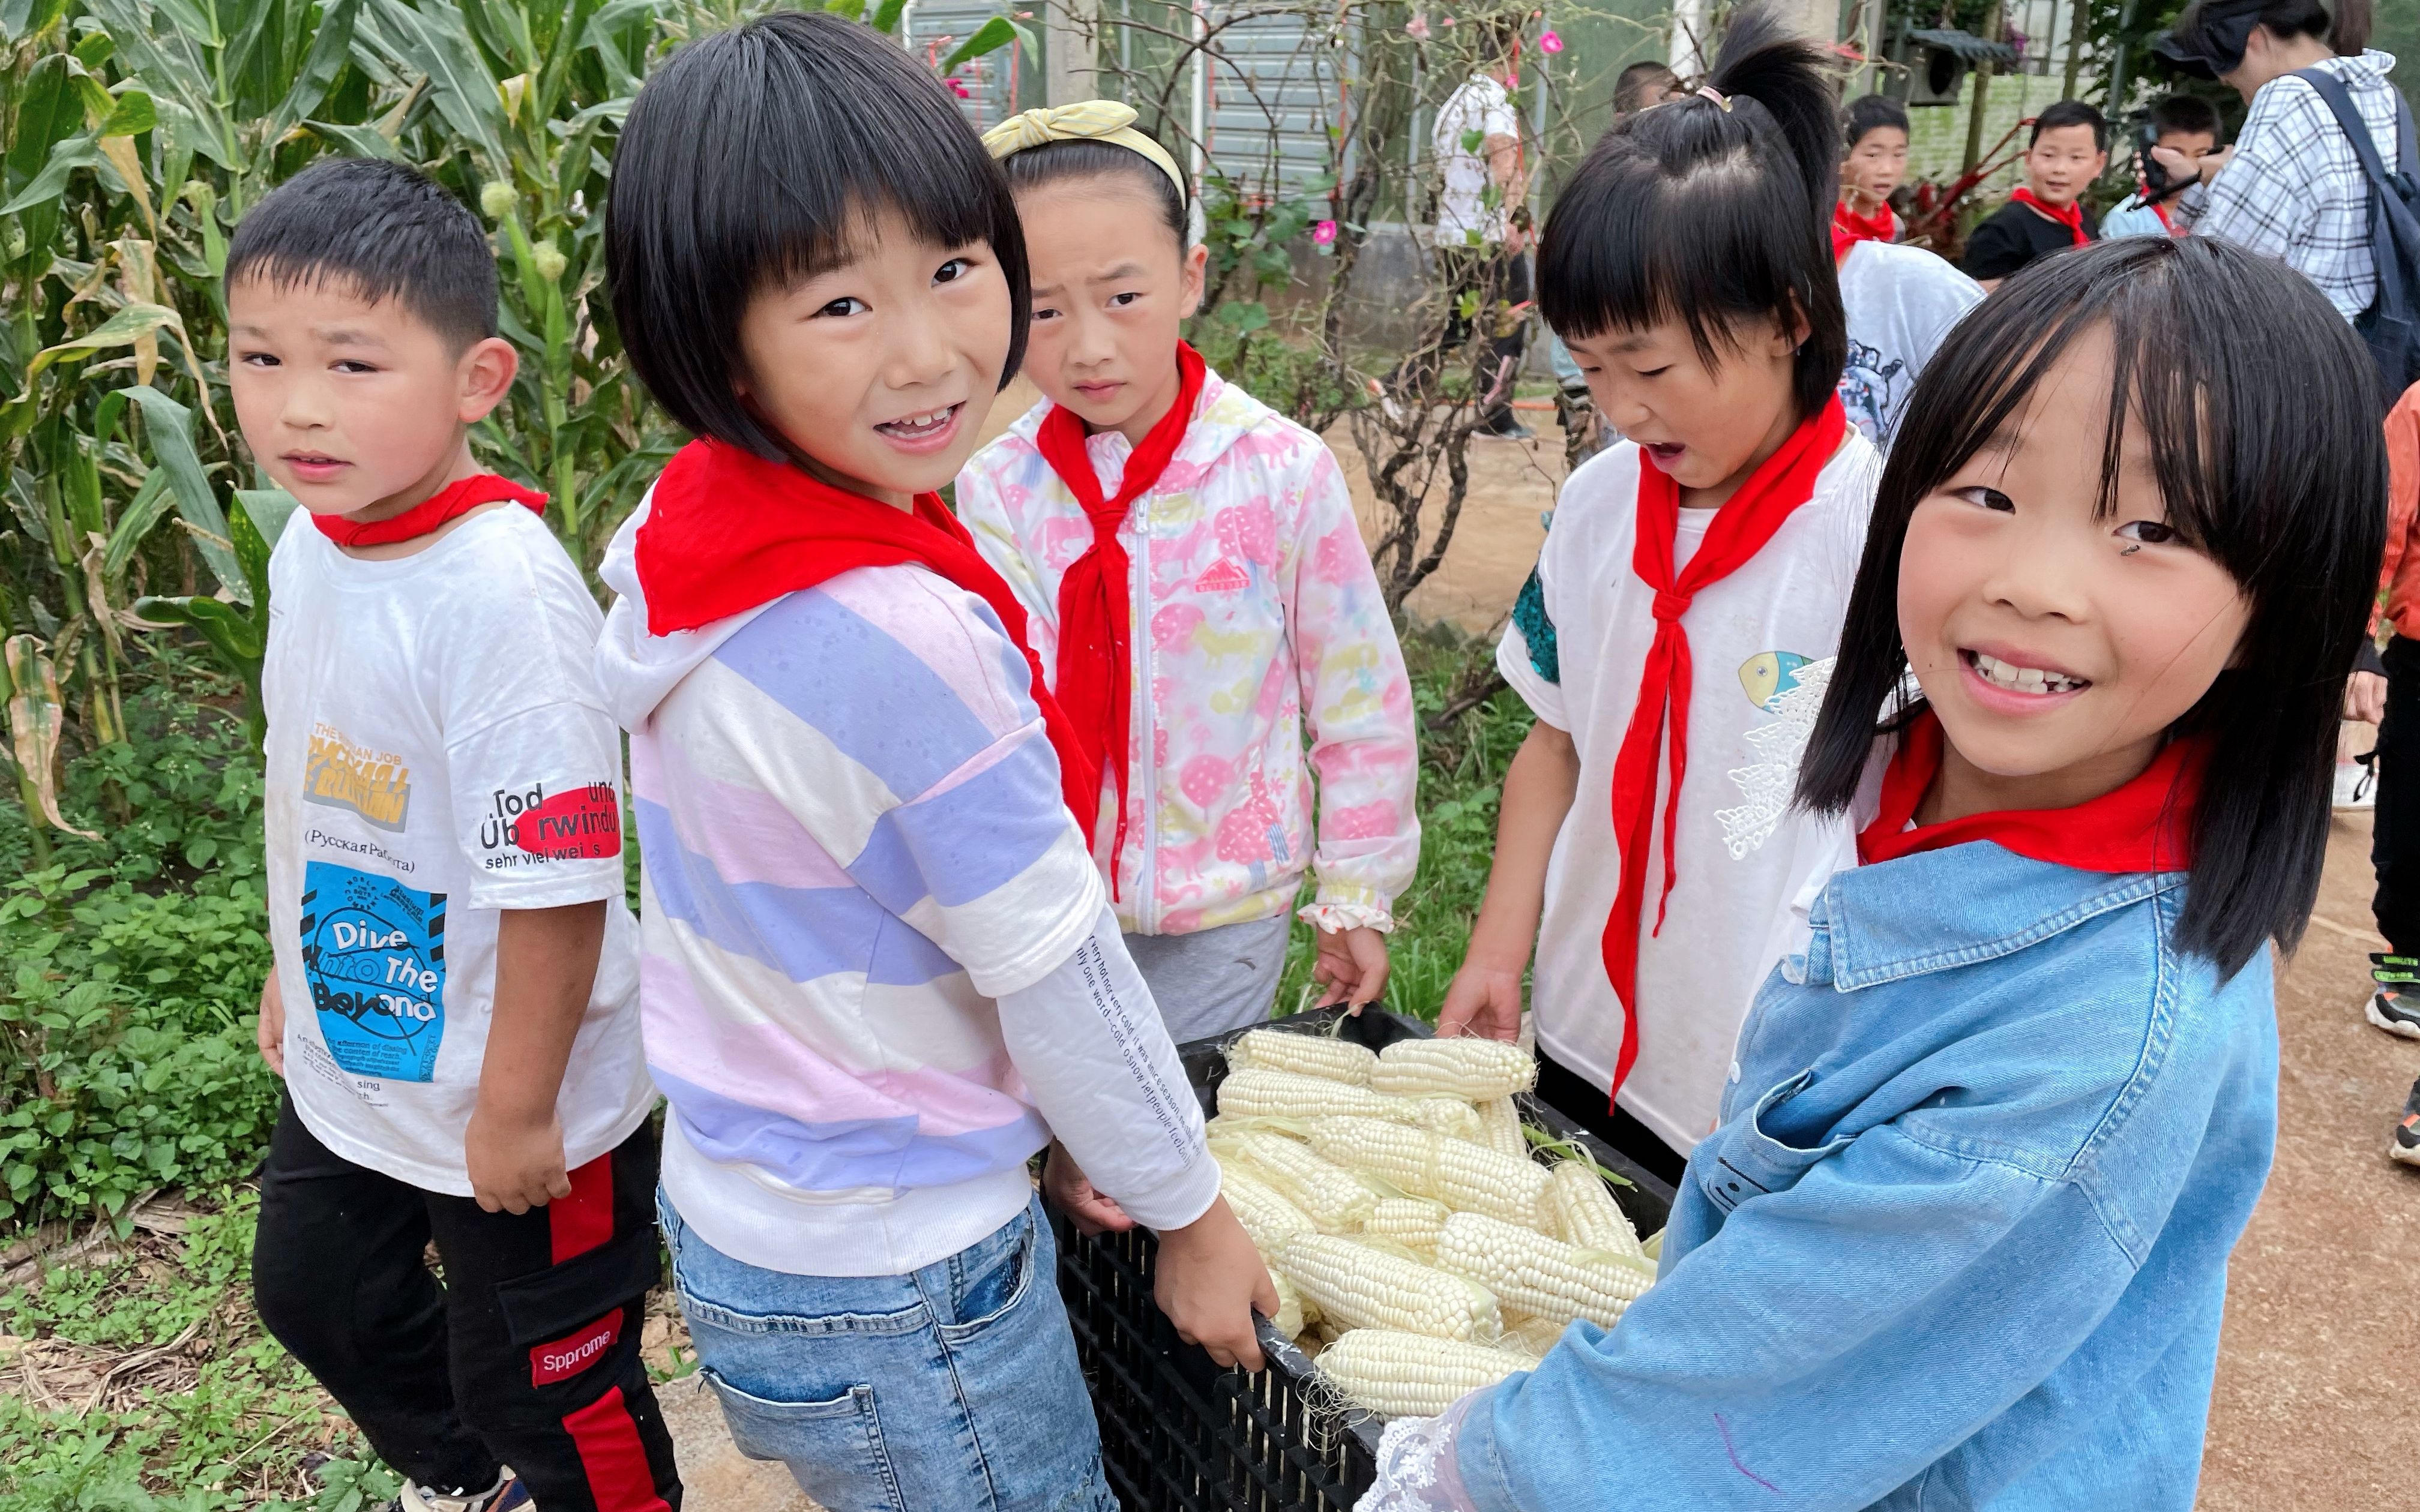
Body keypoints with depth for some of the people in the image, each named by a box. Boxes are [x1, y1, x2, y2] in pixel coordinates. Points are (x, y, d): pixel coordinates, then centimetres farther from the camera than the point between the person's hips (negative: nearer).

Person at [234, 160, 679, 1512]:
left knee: (543, 1393, 11)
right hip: (349, 1065, 9)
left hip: (516, 1110, -9)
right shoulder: (310, 546, -2)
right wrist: (295, 963, 20)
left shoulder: (501, 593, -31)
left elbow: (558, 883, -29)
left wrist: (516, 1109, -22)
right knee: (314, 1291, 30)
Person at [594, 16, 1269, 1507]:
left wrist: (1036, 1119, 11)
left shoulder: (688, 541, -5)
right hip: (890, 1297, -8)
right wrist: (1194, 1212, -4)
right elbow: (1064, 974, -22)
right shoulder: (903, 637, -32)